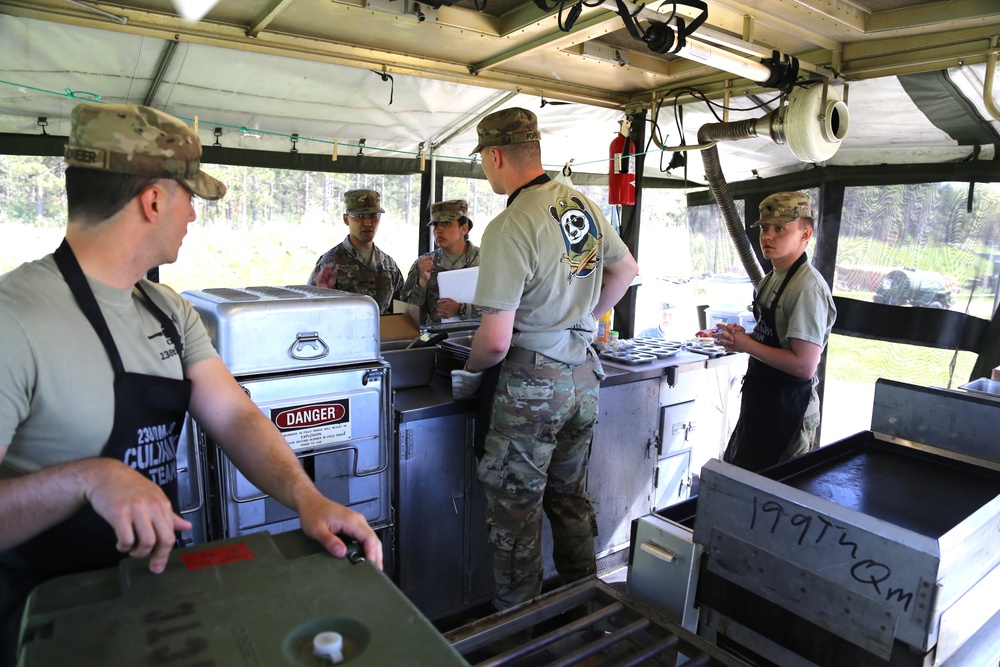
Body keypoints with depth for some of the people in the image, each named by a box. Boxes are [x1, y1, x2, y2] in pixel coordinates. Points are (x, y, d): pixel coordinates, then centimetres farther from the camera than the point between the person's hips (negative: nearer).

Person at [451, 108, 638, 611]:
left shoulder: (510, 227, -20)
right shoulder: (583, 204, 4)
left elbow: (496, 339, -22)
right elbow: (626, 270, 19)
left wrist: (471, 367, -1)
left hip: (530, 386, -8)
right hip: (583, 376, 8)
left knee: (515, 511, 8)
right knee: (569, 498, 22)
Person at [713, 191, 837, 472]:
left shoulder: (807, 288, -21)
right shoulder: (772, 278, 9)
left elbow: (804, 365, -26)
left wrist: (746, 345, -19)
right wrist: (741, 337, 0)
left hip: (787, 408, -9)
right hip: (760, 397, 10)